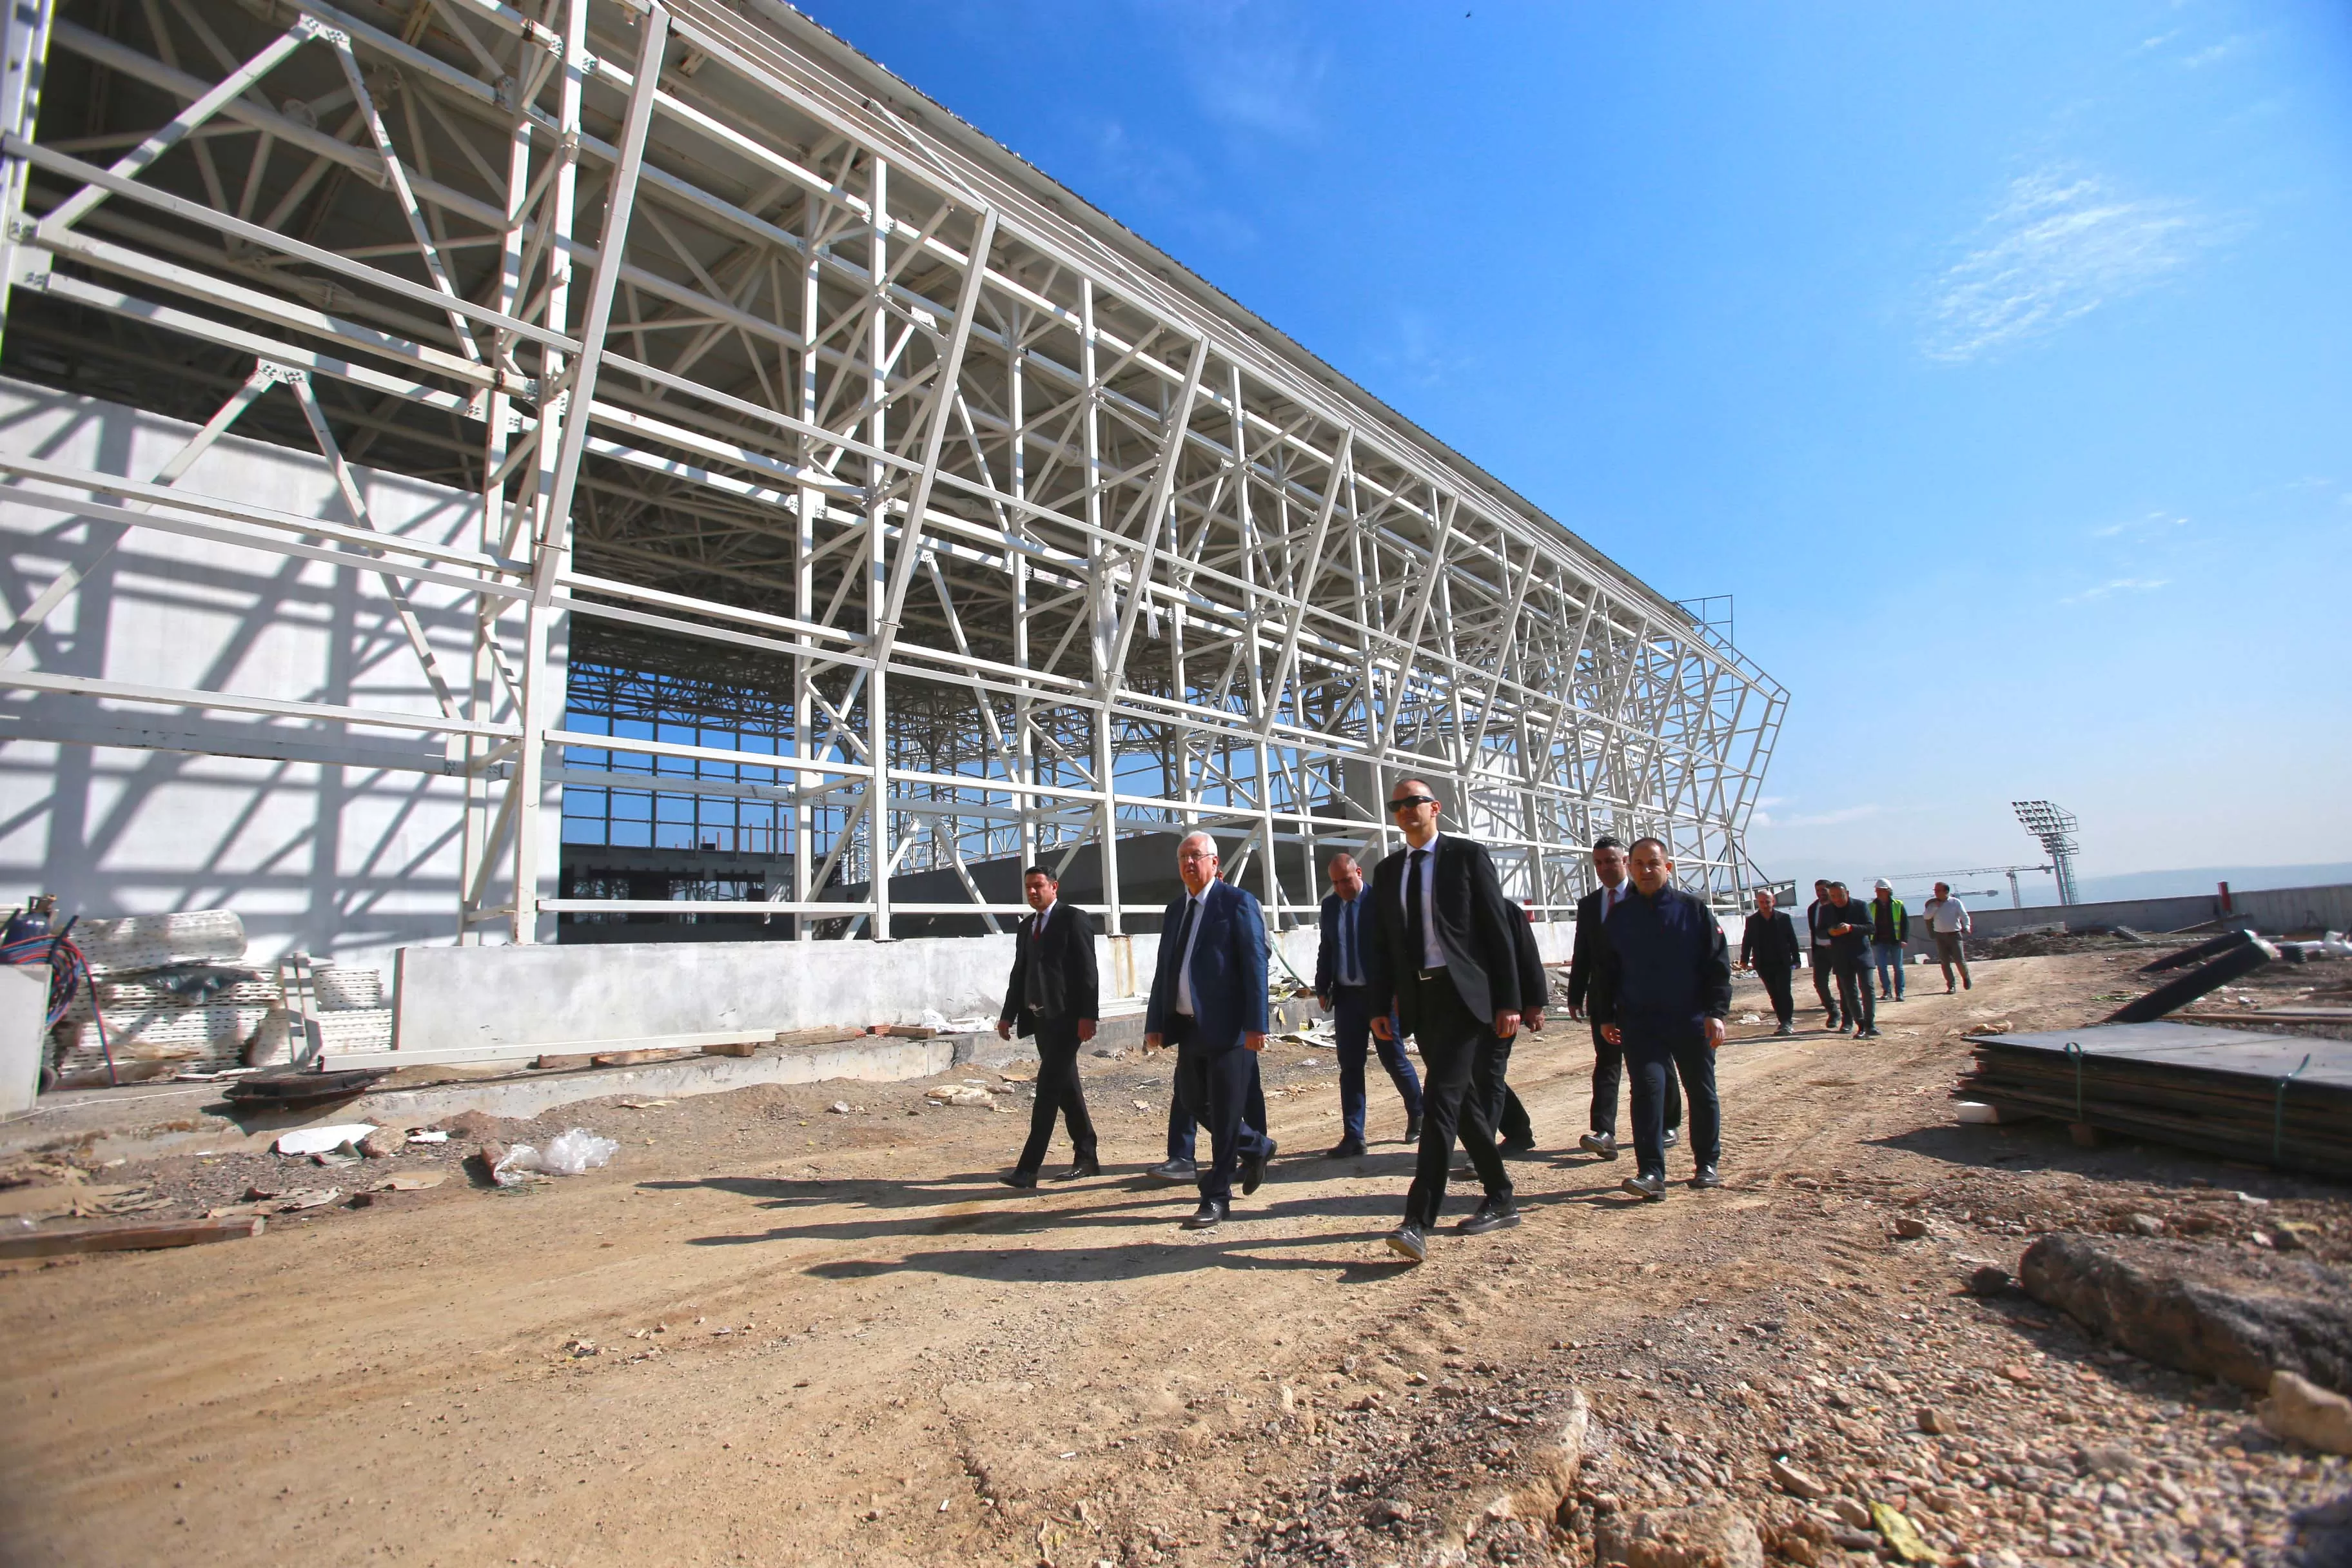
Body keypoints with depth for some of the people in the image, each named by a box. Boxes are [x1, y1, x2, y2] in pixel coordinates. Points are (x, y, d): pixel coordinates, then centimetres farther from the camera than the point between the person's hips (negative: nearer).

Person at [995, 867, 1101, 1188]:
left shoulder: (1074, 918, -6)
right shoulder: (1026, 926, 16)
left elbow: (1087, 970, -12)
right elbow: (1019, 973, 18)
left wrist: (1087, 1015, -18)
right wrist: (1008, 1015, 11)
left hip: (1066, 1018, -8)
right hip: (1040, 1018, 8)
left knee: (1048, 1088, -9)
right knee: (1066, 1088, 13)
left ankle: (1028, 1168, -8)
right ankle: (1087, 1158, 24)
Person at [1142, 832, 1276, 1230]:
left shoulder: (1237, 903, -8)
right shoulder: (1174, 910, 14)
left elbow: (1256, 966, -12)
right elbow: (1163, 970, 15)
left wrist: (1256, 1025, -18)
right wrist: (1155, 1023, 9)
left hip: (1227, 1028, -7)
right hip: (1188, 1028, 7)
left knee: (1224, 1115, 0)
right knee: (1194, 1103, 15)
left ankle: (1216, 1198, 14)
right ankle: (1255, 1147, 38)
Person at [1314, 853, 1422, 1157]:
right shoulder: (1329, 906, 7)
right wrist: (1322, 988, 8)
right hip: (1346, 995, 4)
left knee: (1394, 1060, 7)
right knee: (1350, 1066, 4)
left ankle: (1418, 1115, 33)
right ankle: (1353, 1137, 10)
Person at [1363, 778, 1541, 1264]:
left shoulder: (1468, 855, -1)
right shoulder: (1387, 870, 13)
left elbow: (1498, 930, -4)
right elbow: (1381, 944, 13)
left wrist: (1510, 1001, -8)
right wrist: (1380, 1005, 6)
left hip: (1463, 994, -6)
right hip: (1418, 999, 6)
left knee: (1440, 1099, -15)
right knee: (1462, 1102, 14)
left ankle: (1418, 1221, -15)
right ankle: (1500, 1199, 30)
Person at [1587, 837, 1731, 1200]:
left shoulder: (1694, 910, -1)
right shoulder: (1618, 916, 4)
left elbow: (1718, 965, 0)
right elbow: (1604, 971, 10)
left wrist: (1716, 1012, -8)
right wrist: (1605, 1017, 8)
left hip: (1691, 1021, 0)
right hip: (1640, 1024, 0)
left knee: (1702, 1094, 11)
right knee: (1647, 1090, -10)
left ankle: (1708, 1164, 29)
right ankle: (1651, 1174, -7)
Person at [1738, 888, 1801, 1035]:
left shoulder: (1784, 918, 2)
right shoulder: (1752, 921, 4)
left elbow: (1792, 940, 4)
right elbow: (1747, 941, 6)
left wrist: (1796, 959, 0)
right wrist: (1744, 959, 0)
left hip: (1782, 963, -2)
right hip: (1764, 965, 2)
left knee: (1784, 992, -8)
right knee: (1774, 995, 6)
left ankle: (1787, 1023, -3)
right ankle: (1784, 1023, 14)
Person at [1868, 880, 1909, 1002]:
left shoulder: (1898, 905, 0)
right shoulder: (1871, 906, 5)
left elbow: (1905, 923, 0)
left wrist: (1904, 939, -10)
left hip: (1895, 941, -1)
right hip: (1879, 942, 1)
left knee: (1898, 968, 4)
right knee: (1881, 968, -1)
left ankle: (1899, 993, 10)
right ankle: (1887, 991, 11)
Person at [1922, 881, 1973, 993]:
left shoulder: (1956, 902, 1)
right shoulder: (1933, 904, 7)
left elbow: (1964, 916, -5)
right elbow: (1926, 916, -3)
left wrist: (1967, 927, -20)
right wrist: (1936, 907, -9)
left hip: (1954, 935, -2)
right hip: (1940, 936, 2)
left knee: (1959, 960, -4)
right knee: (1945, 962, 1)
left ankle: (1966, 979, 24)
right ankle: (1951, 986, 7)